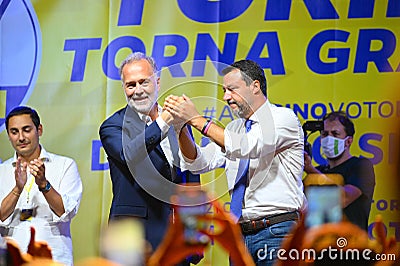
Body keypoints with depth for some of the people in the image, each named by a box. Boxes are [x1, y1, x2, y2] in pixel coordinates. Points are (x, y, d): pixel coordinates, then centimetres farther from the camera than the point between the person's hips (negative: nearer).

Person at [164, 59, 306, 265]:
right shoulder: (233, 128, 18)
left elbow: (245, 147, -20)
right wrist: (181, 125, -5)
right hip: (240, 233, 6)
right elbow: (199, 163, 10)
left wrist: (196, 119, -17)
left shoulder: (283, 117, -4)